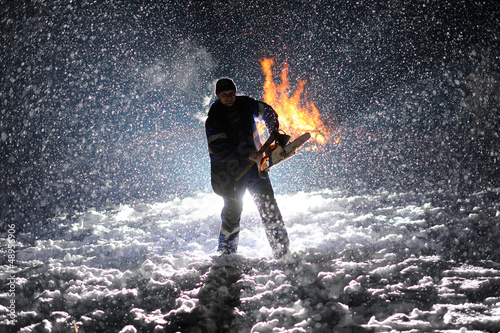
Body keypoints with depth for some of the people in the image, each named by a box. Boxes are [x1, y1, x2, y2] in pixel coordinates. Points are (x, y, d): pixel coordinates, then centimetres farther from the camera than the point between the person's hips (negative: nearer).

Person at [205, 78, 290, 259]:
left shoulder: (246, 105, 1)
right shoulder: (213, 120, -11)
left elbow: (268, 112, 21)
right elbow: (218, 150, -22)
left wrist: (274, 132, 8)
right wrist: (247, 154, -30)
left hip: (255, 167, 3)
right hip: (230, 172, -3)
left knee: (269, 210, -4)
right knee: (232, 211, 0)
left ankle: (282, 252, 0)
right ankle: (226, 253, 20)